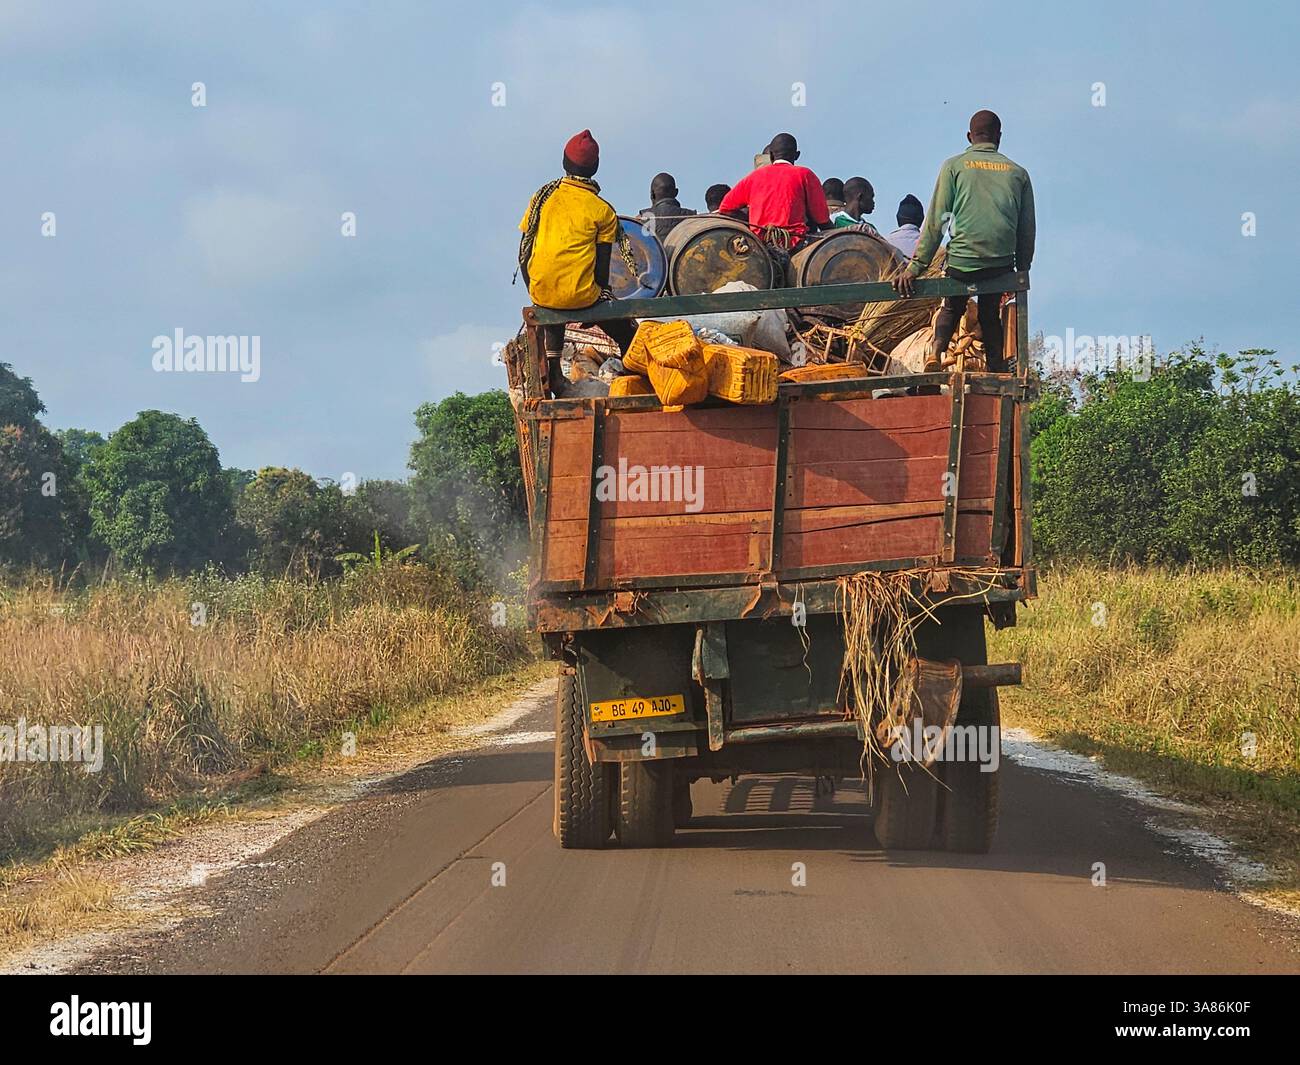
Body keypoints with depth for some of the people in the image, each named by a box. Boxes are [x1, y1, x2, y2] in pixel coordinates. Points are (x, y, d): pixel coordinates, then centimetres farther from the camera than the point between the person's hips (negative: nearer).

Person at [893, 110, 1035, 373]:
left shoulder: (955, 166, 3)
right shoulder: (1017, 172, 10)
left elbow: (936, 221, -2)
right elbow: (1027, 229, 10)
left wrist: (916, 267, -2)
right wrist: (1022, 270, 20)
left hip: (962, 261, -2)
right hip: (1002, 264, 2)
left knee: (952, 307, 24)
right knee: (990, 313, 24)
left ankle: (938, 349, 0)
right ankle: (997, 372, 15)